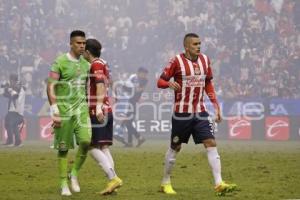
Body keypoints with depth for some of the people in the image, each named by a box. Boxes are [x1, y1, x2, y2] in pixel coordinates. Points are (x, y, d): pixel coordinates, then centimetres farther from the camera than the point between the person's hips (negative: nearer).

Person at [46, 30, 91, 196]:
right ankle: (64, 184, 10)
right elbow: (50, 86, -9)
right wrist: (54, 110, -17)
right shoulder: (60, 62, -5)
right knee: (63, 148, 0)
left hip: (81, 109, 4)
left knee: (86, 141, -15)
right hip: (64, 109, -4)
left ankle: (74, 173, 6)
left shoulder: (86, 64, 12)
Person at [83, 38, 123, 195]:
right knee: (104, 148, 7)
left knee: (93, 147, -8)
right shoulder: (103, 64, 19)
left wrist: (98, 107, -34)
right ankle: (112, 182, 0)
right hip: (107, 111, 9)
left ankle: (113, 178, -17)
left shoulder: (96, 65, -10)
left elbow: (100, 85, -24)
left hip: (99, 112, -9)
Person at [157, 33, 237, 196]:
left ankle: (219, 184, -14)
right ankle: (165, 183, 24)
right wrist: (170, 84, -29)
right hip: (181, 113, -4)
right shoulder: (177, 61, -8)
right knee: (175, 147, 7)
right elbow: (160, 81, -6)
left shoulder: (205, 60, 7)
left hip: (200, 112, 4)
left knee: (211, 144, -9)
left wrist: (216, 105, 11)